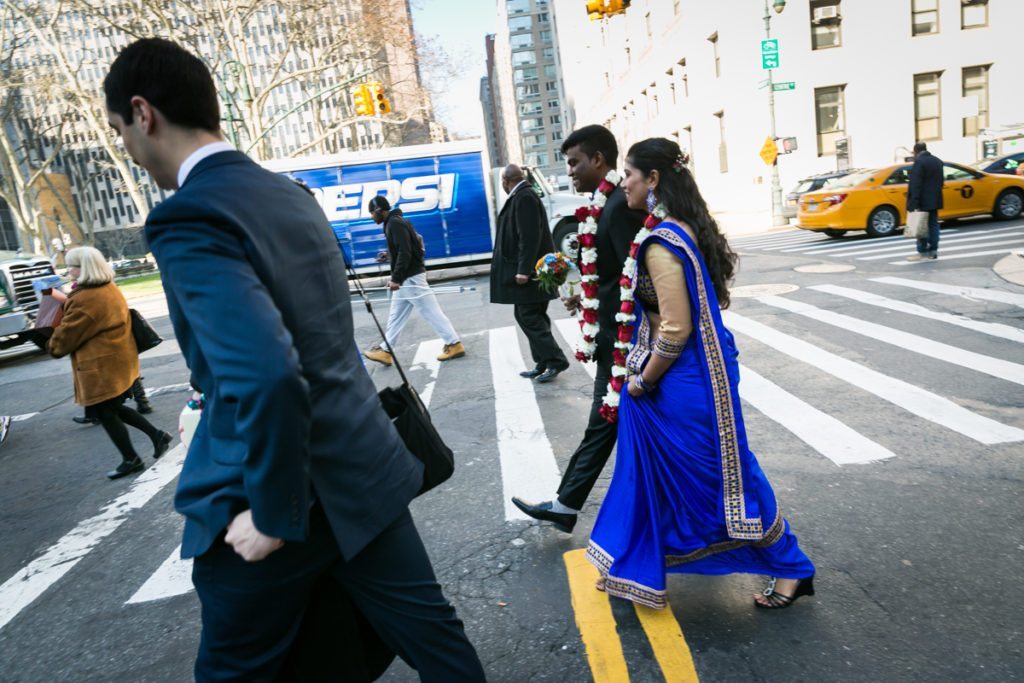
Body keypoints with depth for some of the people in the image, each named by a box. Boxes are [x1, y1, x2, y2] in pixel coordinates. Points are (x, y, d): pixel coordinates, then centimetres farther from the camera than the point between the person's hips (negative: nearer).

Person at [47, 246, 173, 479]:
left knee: (105, 414, 5)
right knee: (114, 409, 21)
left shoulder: (85, 299, -21)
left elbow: (67, 334, -13)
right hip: (118, 360, 9)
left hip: (101, 366, -9)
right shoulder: (110, 289, 8)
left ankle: (130, 460, 15)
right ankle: (156, 435, 17)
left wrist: (53, 347, 7)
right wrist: (63, 299, 26)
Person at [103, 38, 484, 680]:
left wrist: (274, 515, -18)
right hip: (361, 465, 7)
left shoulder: (188, 219, -19)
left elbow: (267, 376, -32)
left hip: (288, 496, -7)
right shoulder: (292, 193, 7)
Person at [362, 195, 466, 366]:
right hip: (406, 278, 10)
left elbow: (405, 252, -23)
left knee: (431, 311, -5)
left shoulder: (395, 223, -14)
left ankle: (454, 344, 1)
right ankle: (385, 350, 18)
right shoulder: (394, 222, 16)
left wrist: (396, 278, -24)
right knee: (396, 315, 12)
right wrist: (389, 255, 15)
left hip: (411, 277, -10)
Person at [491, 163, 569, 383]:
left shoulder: (524, 197, -15)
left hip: (529, 270, -10)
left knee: (529, 317, -8)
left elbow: (530, 237, -22)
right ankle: (543, 364, 19)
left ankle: (555, 361, -2)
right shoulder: (521, 196, 16)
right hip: (527, 268, 10)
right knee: (532, 317, 12)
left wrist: (523, 269, -24)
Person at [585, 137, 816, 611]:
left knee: (718, 474, 6)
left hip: (683, 381, -10)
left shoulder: (662, 244, -23)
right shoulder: (688, 228, 7)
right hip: (695, 368, 10)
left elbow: (675, 330, -25)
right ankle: (634, 567, 39)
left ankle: (791, 570, 27)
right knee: (652, 472, 21)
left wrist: (643, 379, -10)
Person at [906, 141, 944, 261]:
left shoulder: (919, 162, -15)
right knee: (933, 225, 11)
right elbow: (940, 181, 18)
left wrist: (914, 203, -22)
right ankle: (933, 251, 15)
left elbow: (916, 185, -21)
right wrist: (935, 195, 22)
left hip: (923, 201, -9)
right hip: (934, 200, 9)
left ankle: (922, 252, -3)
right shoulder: (937, 161, 13)